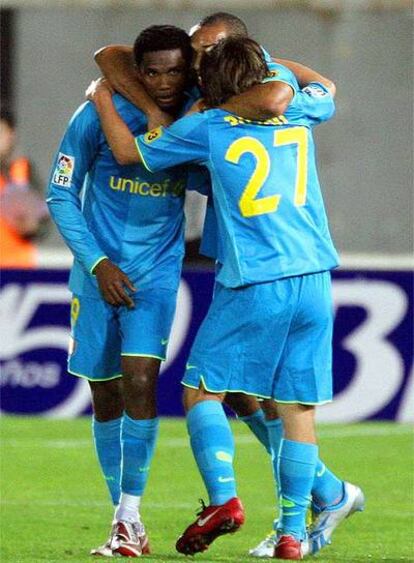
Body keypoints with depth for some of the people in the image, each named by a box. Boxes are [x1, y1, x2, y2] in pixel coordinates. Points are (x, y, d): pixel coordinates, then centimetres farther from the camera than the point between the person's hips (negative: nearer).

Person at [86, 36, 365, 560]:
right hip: (314, 280, 4)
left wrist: (103, 101, 25)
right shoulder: (296, 114, 11)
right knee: (297, 406, 5)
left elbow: (128, 150, 11)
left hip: (252, 283, -4)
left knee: (202, 388, 7)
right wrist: (270, 63, 38)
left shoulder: (206, 127, 0)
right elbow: (325, 89, 36)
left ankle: (223, 497, -12)